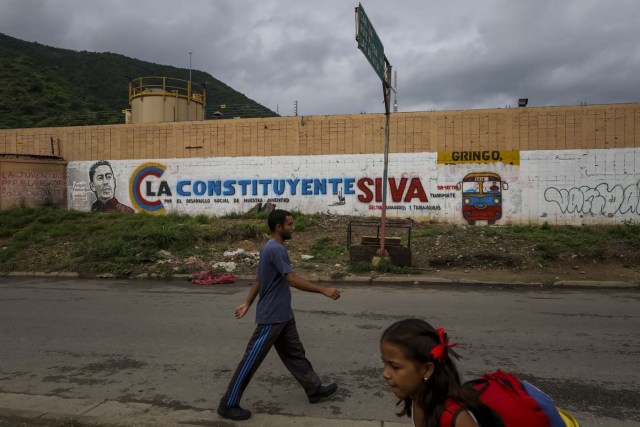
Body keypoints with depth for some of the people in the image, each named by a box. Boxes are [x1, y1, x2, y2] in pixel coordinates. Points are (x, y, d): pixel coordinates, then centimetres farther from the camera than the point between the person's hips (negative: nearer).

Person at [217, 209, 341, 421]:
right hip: (271, 318, -10)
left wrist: (247, 304, 20)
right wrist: (324, 290, -24)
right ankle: (228, 404, 10)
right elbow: (294, 280, -27)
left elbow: (258, 280, 15)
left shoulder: (271, 248, 10)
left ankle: (314, 389, 31)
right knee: (251, 360, 0)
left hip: (282, 316, 10)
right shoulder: (276, 249, -21)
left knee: (294, 353, 18)